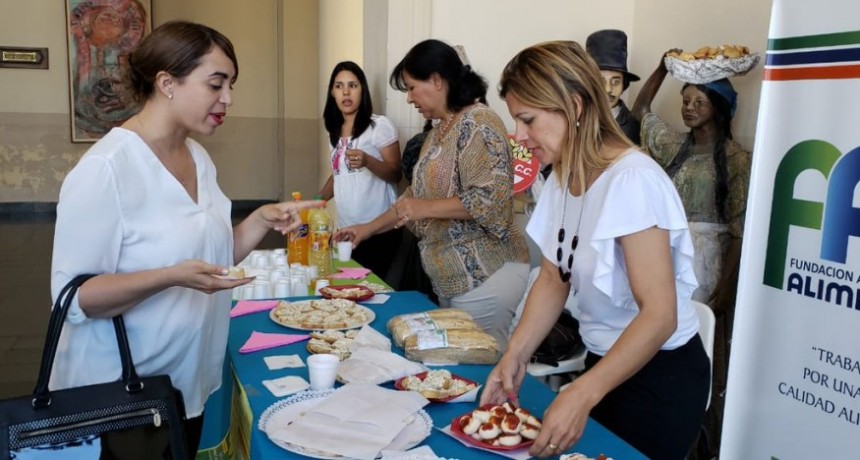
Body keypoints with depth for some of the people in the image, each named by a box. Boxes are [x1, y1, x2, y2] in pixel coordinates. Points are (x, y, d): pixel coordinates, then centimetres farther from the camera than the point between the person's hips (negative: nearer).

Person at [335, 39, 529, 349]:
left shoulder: (478, 123, -13)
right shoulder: (440, 130, 15)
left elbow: (490, 199, -22)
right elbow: (417, 194, 21)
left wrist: (426, 208, -19)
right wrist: (368, 229, 19)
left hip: (484, 275, -8)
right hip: (451, 275, 9)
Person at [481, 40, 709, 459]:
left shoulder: (631, 179, -26)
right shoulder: (562, 178, -1)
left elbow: (659, 315, -29)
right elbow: (553, 278, 2)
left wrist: (582, 395, -35)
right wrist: (515, 355, -10)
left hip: (661, 375, -7)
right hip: (605, 363, 7)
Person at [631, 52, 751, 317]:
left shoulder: (736, 158, -7)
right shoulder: (675, 146, 8)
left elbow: (740, 229, -9)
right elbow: (640, 110, 22)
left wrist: (727, 284, -14)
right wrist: (662, 68, 13)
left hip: (705, 255, -5)